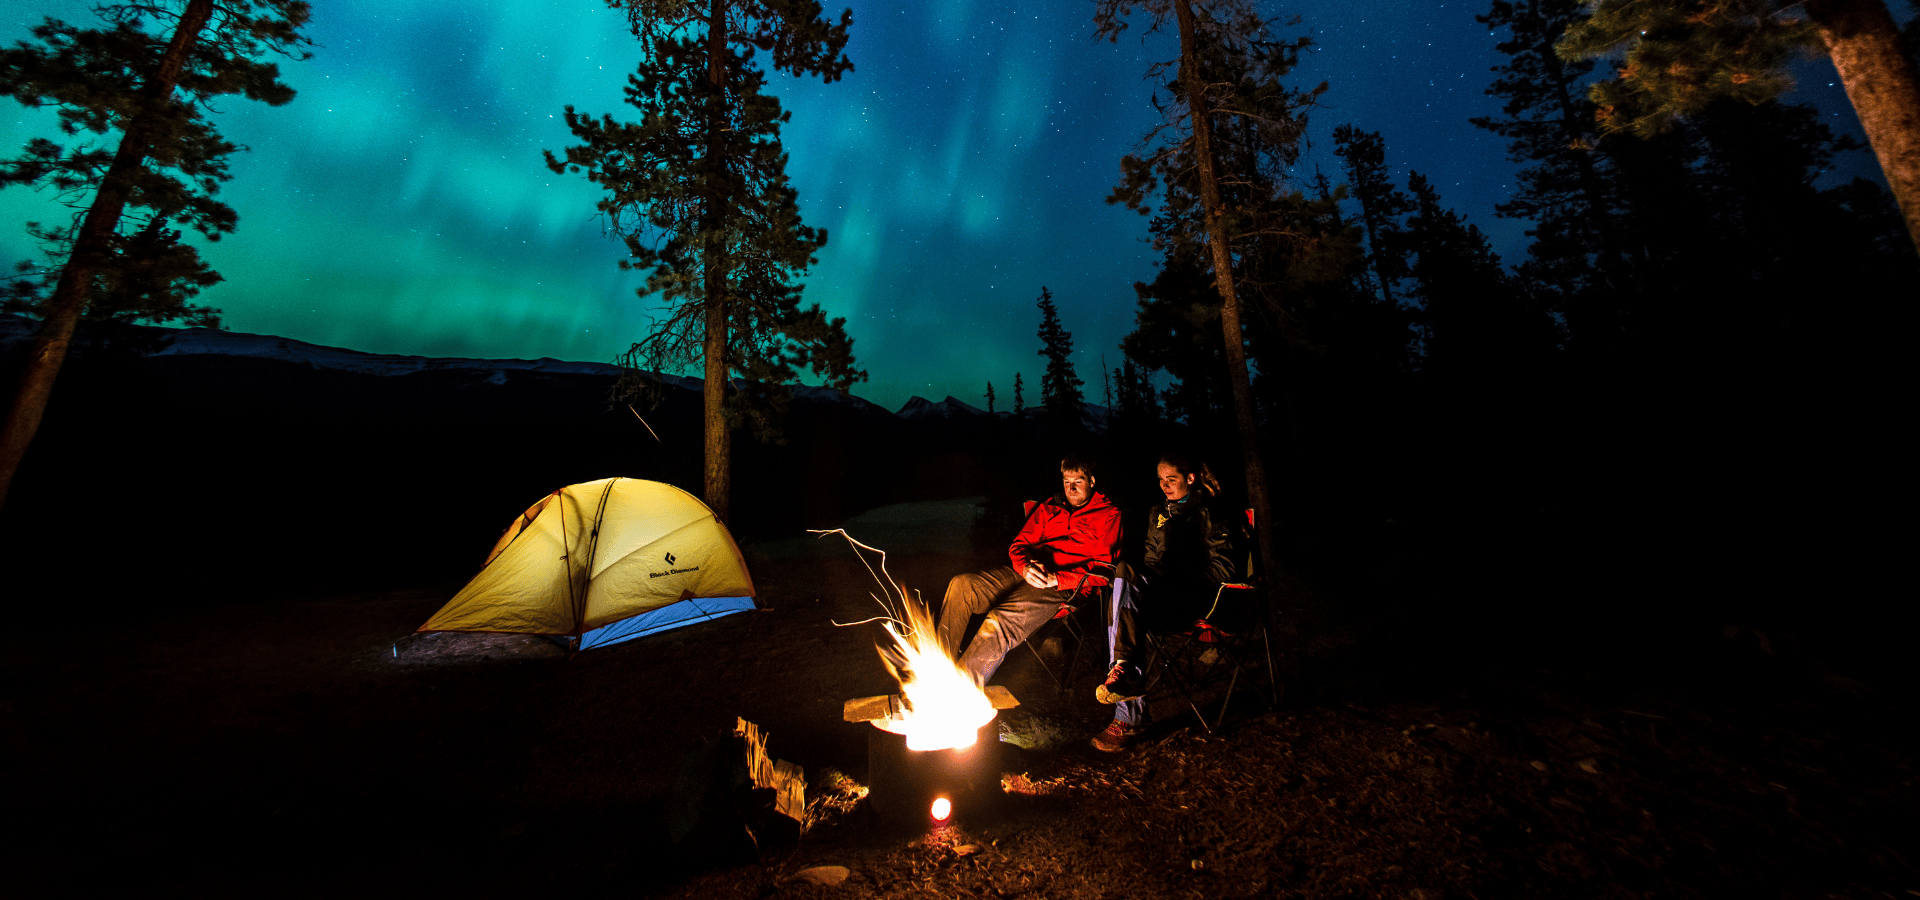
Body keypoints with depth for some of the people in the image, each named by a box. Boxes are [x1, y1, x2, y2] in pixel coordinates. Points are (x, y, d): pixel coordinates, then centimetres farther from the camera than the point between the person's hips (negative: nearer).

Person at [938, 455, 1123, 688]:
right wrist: (1025, 567, -6)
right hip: (1025, 574, 6)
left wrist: (1057, 578, -15)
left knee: (1000, 620, -32)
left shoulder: (1109, 515, 10)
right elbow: (1019, 544, 20)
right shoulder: (1048, 507, 24)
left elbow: (1103, 568, -1)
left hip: (1064, 588, -6)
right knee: (961, 585, -18)